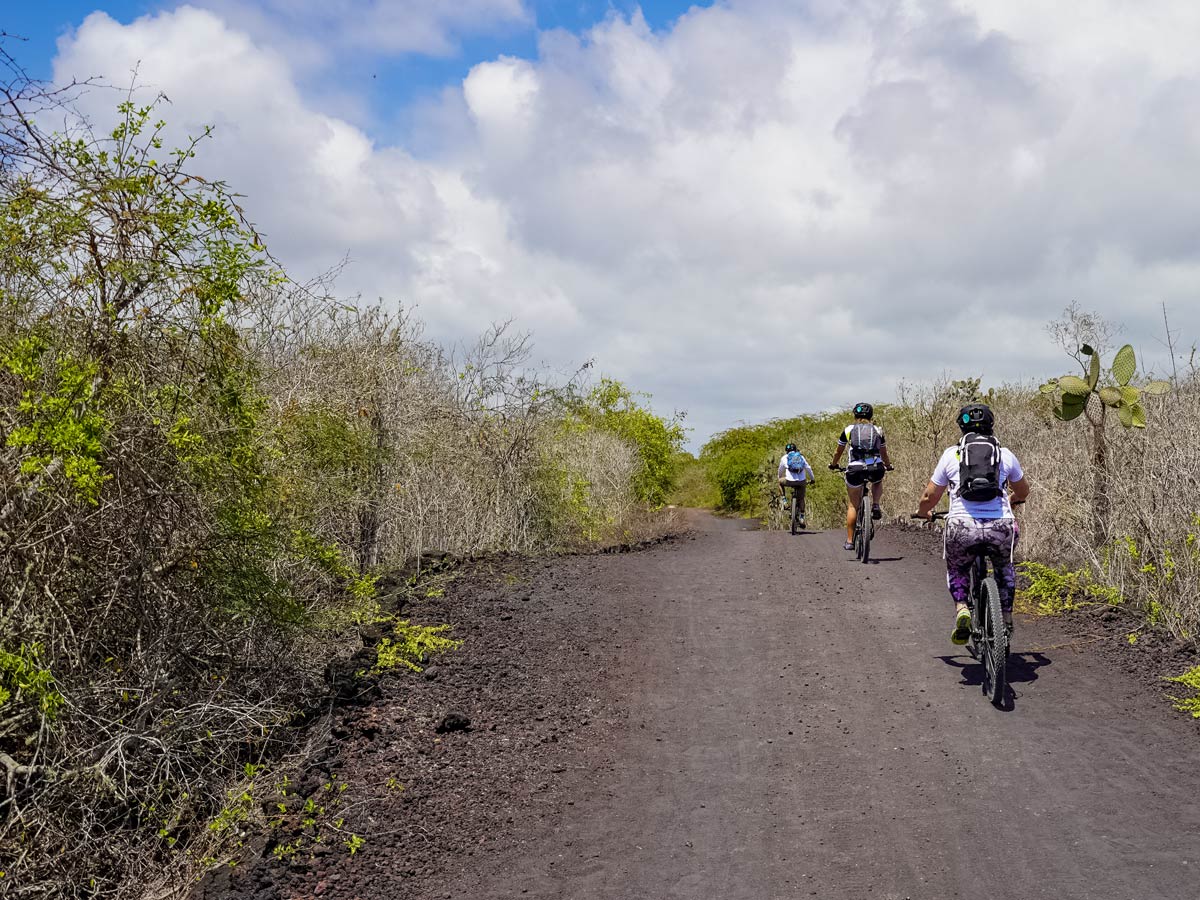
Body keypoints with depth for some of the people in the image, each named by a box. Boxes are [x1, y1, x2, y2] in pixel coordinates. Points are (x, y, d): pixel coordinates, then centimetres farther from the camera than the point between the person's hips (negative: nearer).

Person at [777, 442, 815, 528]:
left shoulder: (784, 458, 13)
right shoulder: (801, 457, 18)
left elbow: (780, 470, 24)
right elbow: (808, 468, 15)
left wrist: (780, 478, 43)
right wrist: (812, 479, 27)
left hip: (790, 481, -2)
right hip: (802, 481, 2)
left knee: (780, 482, 31)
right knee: (801, 499, 21)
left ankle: (785, 501, 20)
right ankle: (802, 518, 12)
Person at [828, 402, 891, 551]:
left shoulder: (849, 430, 13)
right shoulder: (877, 431, 17)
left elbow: (839, 452, 23)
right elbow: (884, 455, 28)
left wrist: (833, 465, 42)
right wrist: (888, 465, 48)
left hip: (855, 469, -1)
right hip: (876, 469, 1)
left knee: (852, 505, 13)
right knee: (878, 482, 38)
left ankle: (849, 541, 11)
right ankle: (875, 506, 12)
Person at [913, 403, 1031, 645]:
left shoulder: (951, 454, 12)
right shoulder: (1005, 454, 16)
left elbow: (929, 497, 16)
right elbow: (1023, 492, 34)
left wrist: (922, 512, 38)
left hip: (962, 527, -1)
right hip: (1001, 526, 1)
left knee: (956, 570, 27)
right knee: (1004, 568, 33)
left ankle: (961, 608, 3)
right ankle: (1007, 618, 27)